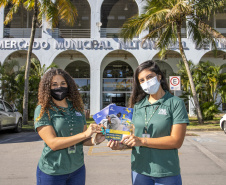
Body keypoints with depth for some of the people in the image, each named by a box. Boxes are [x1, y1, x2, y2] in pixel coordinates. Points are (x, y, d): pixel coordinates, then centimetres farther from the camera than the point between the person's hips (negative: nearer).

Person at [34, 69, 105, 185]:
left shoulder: (77, 108, 3)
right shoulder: (42, 110, -10)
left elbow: (82, 140, 7)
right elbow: (53, 143, -20)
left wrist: (94, 141, -15)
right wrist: (84, 134, -25)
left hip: (77, 169, 4)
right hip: (52, 172, -4)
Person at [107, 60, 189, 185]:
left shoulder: (175, 103, -7)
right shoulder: (138, 105, 7)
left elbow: (176, 141, -14)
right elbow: (134, 136, 9)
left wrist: (142, 141, -19)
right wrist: (122, 145, -12)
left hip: (166, 173, -4)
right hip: (139, 170, 4)